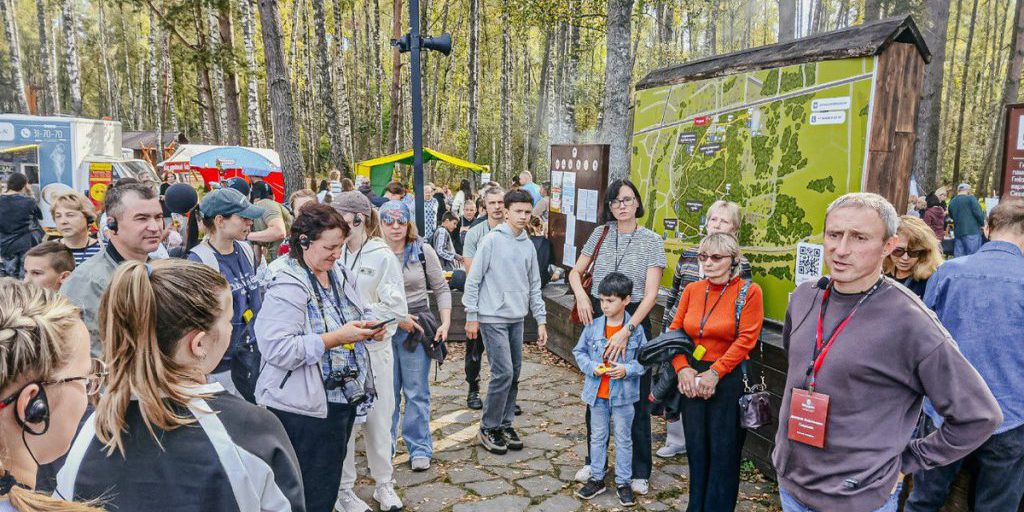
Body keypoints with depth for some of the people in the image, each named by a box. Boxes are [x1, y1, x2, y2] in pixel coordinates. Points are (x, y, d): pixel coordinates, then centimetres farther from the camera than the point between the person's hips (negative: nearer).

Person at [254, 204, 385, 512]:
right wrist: (336, 338, -27)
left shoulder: (340, 274, 6)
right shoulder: (286, 286, -18)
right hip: (304, 409, -8)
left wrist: (369, 326, -3)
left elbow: (359, 311, 20)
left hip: (342, 399, 8)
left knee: (330, 484, 21)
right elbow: (277, 349, -25)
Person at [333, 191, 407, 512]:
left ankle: (384, 484, 31)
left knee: (378, 419, 12)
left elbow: (396, 308, -11)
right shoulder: (335, 254, -1)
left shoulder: (383, 257, -8)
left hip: (374, 348, -1)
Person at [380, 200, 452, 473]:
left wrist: (446, 322, -6)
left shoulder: (423, 251, -2)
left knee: (417, 392, 7)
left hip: (418, 326, 0)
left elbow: (441, 289, 4)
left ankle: (419, 449, 19)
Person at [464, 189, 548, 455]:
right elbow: (473, 280, -6)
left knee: (514, 375, 10)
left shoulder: (529, 246, 9)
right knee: (503, 373, -9)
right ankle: (488, 427, 9)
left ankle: (505, 424, 25)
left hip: (517, 320, 6)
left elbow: (534, 286, 14)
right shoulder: (492, 240, -8)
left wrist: (541, 320, 10)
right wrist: (471, 316, -7)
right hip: (493, 318, -6)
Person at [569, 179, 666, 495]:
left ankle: (640, 472, 21)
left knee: (636, 398, 5)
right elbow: (575, 272, 12)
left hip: (634, 320, -3)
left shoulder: (651, 240, -5)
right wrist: (580, 294, -10)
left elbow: (651, 293, -14)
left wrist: (627, 331, -24)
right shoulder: (601, 233, 4)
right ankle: (595, 461, 31)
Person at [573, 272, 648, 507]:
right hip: (597, 393, 2)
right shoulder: (592, 326, -6)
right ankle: (597, 478, 31)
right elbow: (579, 352, 4)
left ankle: (623, 482, 27)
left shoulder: (636, 329, -11)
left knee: (623, 439, 12)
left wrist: (627, 370, -20)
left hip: (623, 394, -2)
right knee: (597, 437, 16)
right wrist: (591, 367, -13)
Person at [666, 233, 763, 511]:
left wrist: (715, 372, -18)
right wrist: (682, 368, -7)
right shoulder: (692, 290, 6)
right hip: (692, 379, 5)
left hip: (728, 380, -4)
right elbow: (675, 330, 6)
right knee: (696, 448, 14)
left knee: (723, 452, 7)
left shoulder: (748, 291, -8)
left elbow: (746, 339, -15)